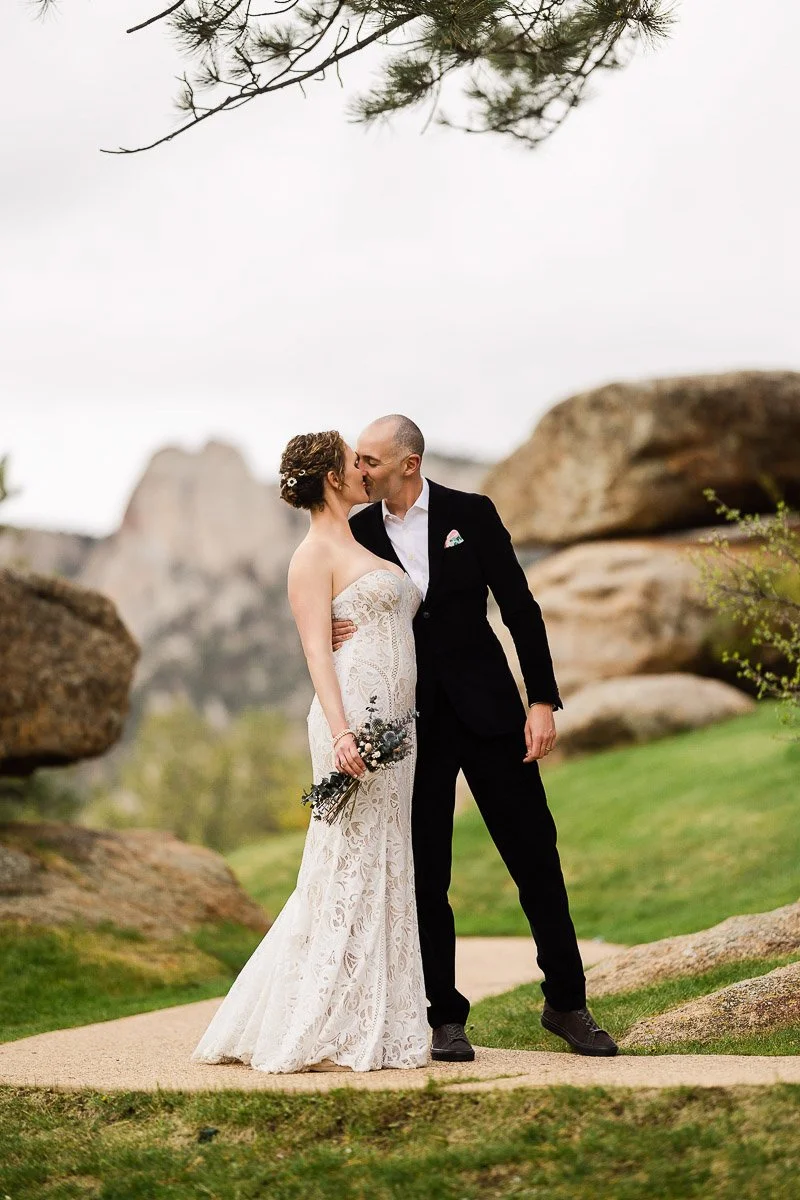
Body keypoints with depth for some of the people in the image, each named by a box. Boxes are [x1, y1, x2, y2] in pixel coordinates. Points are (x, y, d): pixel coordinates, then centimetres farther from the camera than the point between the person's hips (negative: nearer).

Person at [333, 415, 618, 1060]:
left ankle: (567, 1003, 14)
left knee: (536, 857, 2)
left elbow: (520, 607, 0)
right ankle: (445, 1017, 10)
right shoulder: (358, 533, 4)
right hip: (411, 723, 1)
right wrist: (334, 639, -12)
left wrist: (543, 699, -7)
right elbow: (343, 626, 13)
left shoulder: (471, 514, -1)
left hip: (487, 711, -1)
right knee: (424, 875, 1)